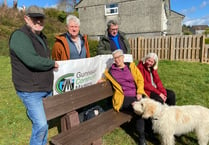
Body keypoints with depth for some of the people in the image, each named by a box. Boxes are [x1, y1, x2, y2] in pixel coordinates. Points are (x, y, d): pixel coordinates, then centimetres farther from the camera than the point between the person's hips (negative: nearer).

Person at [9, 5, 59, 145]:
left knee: (43, 122, 17)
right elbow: (32, 61, -27)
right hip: (30, 91, -8)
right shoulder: (19, 36, -15)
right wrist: (52, 63, -12)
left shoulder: (41, 37, 14)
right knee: (41, 124, -9)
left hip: (46, 88, 8)